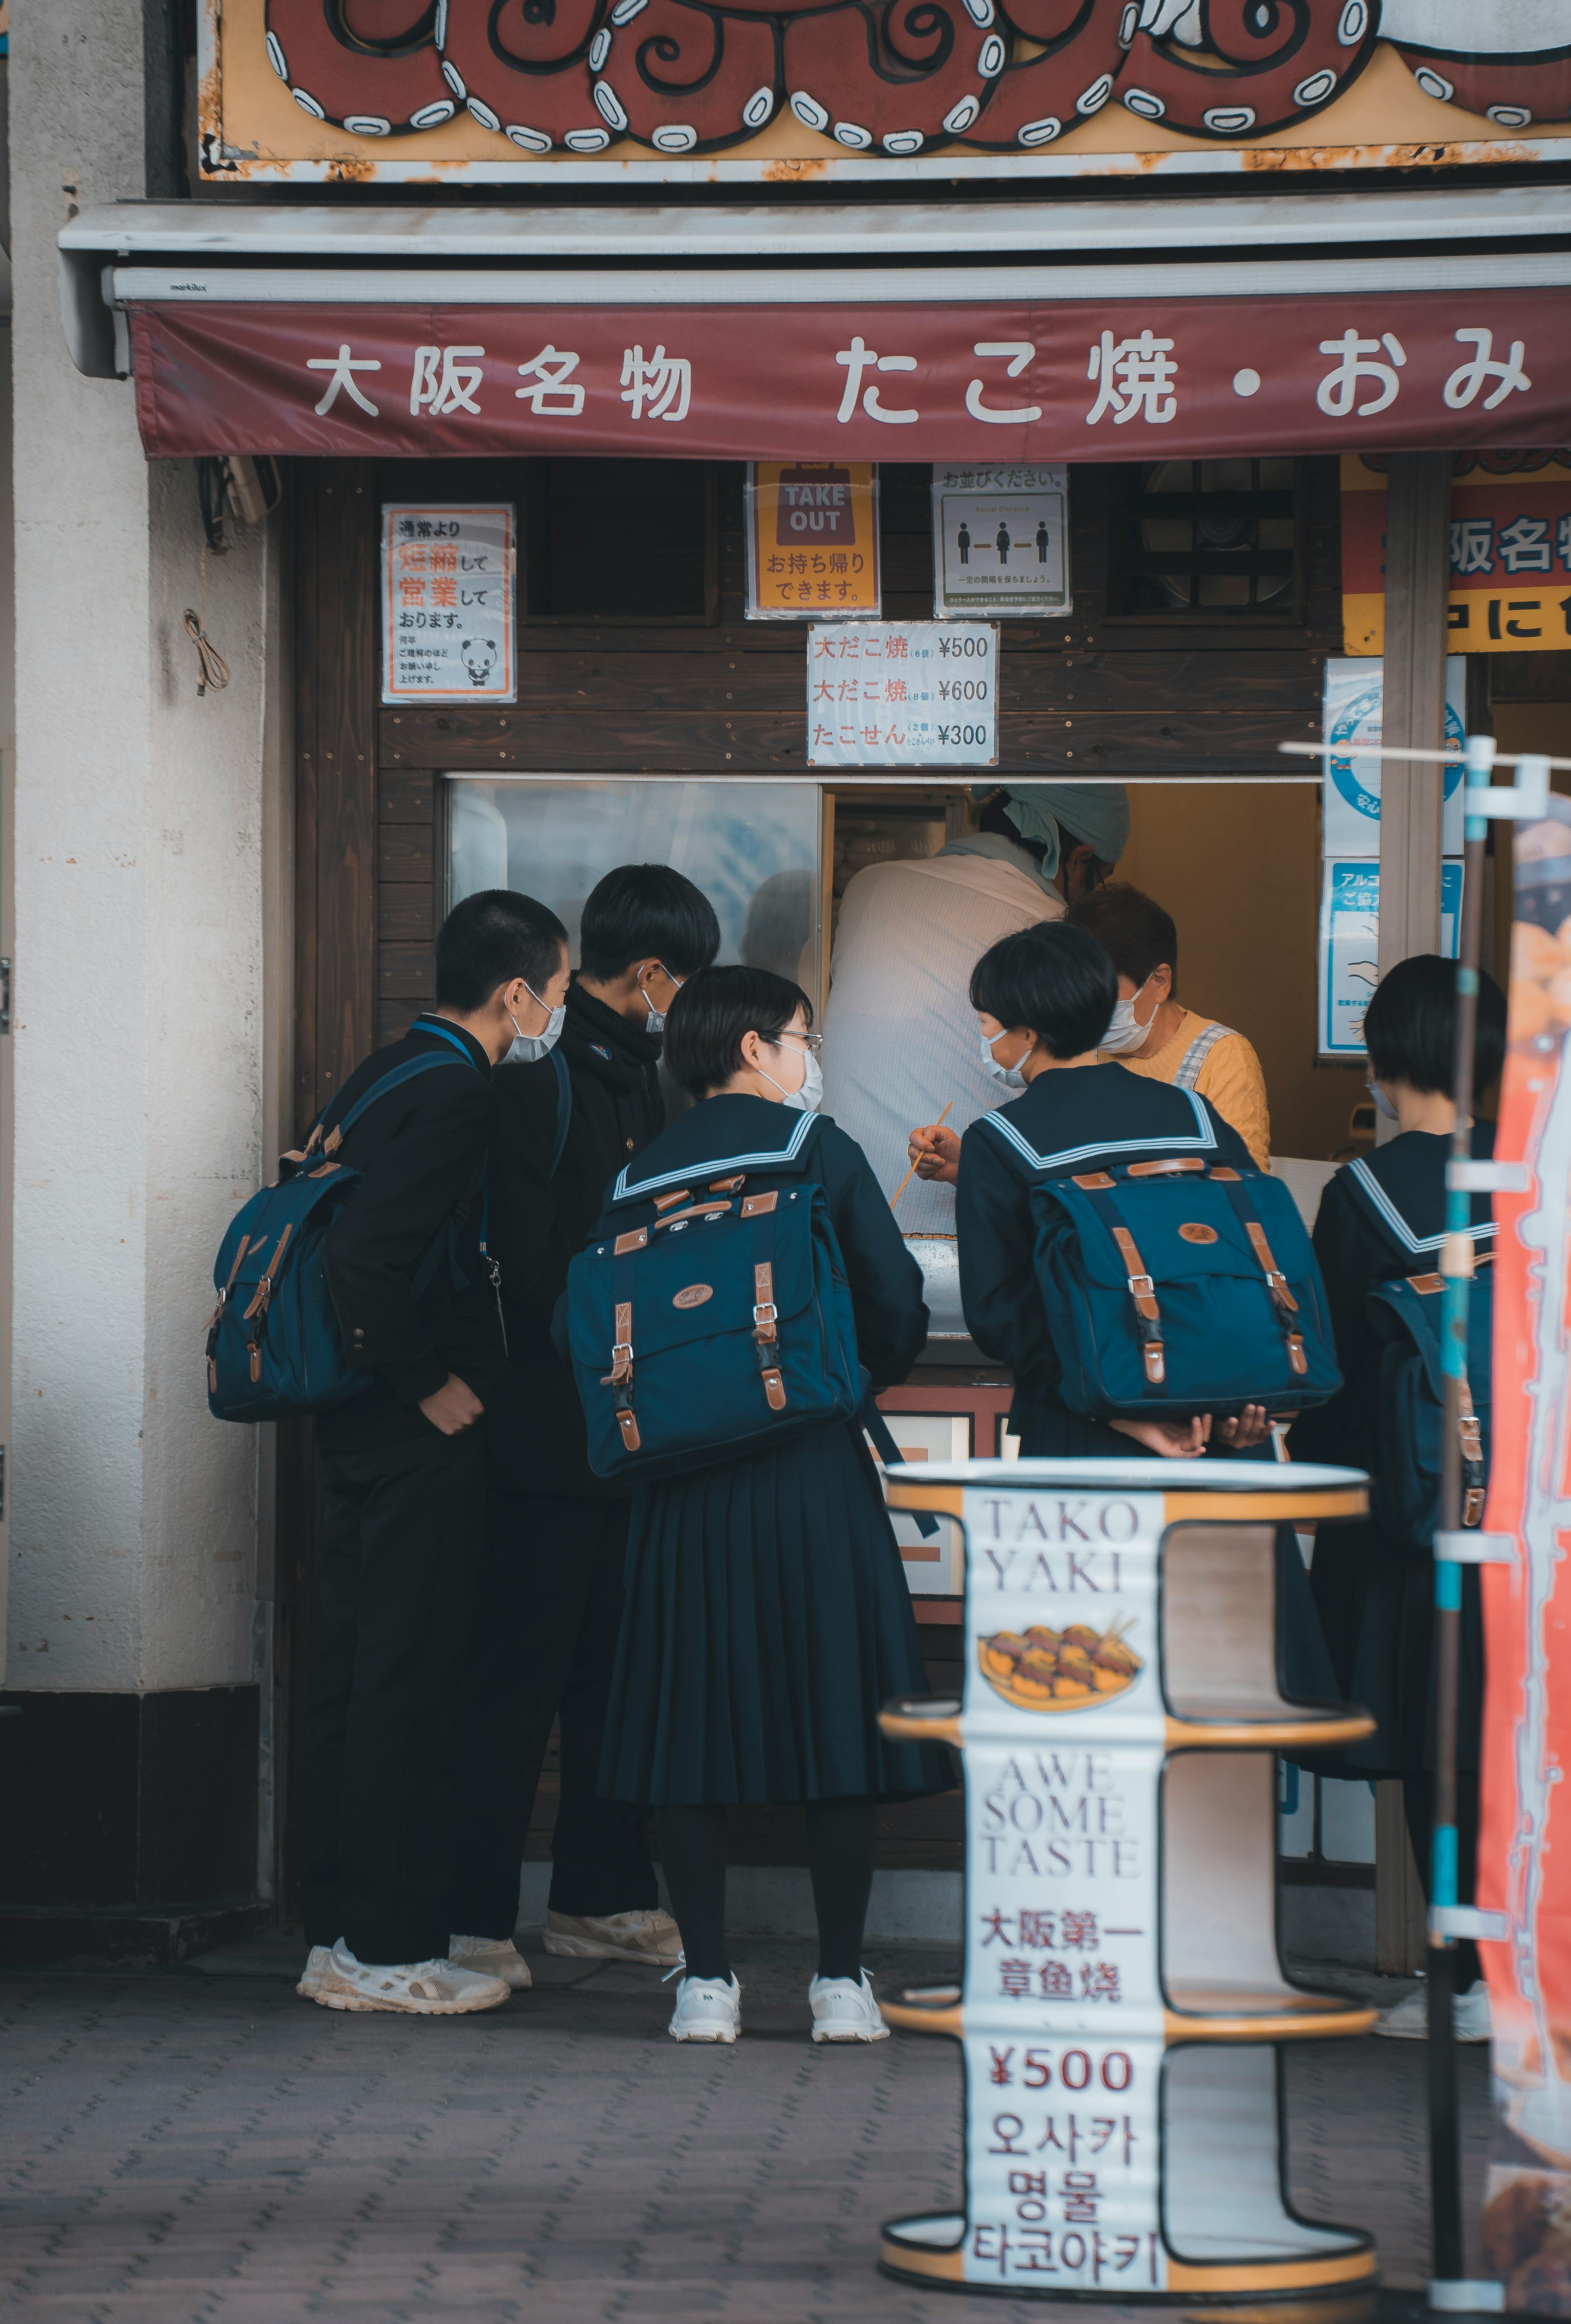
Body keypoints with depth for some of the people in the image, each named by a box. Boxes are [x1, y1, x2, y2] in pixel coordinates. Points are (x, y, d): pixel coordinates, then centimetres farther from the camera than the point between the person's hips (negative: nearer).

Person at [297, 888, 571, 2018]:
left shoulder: (382, 1076, 13)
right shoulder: (459, 1095, -16)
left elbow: (323, 1227, 18)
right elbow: (368, 1257, -26)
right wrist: (428, 1384, -17)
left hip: (364, 1423, 10)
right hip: (425, 1438, -10)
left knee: (358, 1672, 12)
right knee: (410, 1681, -5)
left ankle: (339, 1935, 18)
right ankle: (389, 1949, -1)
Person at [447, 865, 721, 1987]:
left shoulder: (633, 1073, 16)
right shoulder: (539, 1074, -13)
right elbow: (535, 1266, -19)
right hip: (552, 1423, -9)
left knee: (617, 1663, 13)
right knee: (521, 1674, -6)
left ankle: (600, 1895, 22)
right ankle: (474, 1920, -1)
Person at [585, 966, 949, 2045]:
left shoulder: (641, 1176, 7)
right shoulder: (819, 1149, 0)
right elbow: (897, 1301, -4)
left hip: (682, 1472, 3)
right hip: (812, 1465, -3)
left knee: (693, 1712, 6)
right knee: (836, 1703, 4)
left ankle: (707, 1981, 3)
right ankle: (842, 1980, 3)